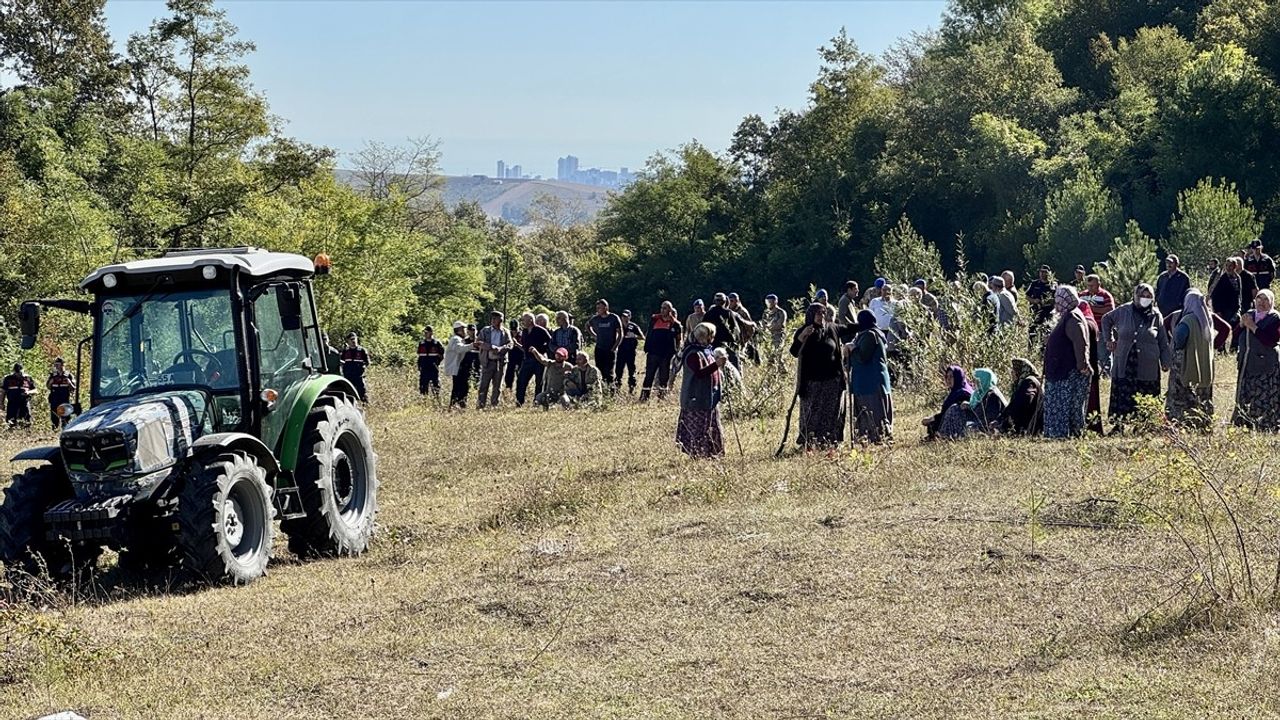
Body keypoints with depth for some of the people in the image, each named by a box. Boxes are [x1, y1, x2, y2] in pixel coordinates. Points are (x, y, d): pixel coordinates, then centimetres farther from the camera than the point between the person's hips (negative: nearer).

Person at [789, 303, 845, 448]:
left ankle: (830, 441, 12)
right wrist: (801, 337, -30)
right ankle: (808, 442, 0)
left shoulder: (831, 329, 7)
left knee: (832, 414, 5)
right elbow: (794, 353, -14)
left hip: (832, 380, 4)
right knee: (812, 414, -4)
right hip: (812, 381, -4)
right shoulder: (803, 332, -3)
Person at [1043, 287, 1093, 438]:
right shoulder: (1067, 318, 15)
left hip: (1070, 374, -10)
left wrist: (1082, 365, -25)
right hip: (1062, 374, 10)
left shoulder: (1072, 319, -18)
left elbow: (1081, 344, -27)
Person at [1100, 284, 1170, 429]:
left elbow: (1163, 342, 9)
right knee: (1122, 398, 0)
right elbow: (1106, 320, 21)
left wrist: (1166, 361, 6)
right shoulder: (1124, 311, 3)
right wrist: (1109, 339, 16)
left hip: (1147, 366, 0)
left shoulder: (1156, 316, 4)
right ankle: (1118, 426, 5)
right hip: (1125, 366, 0)